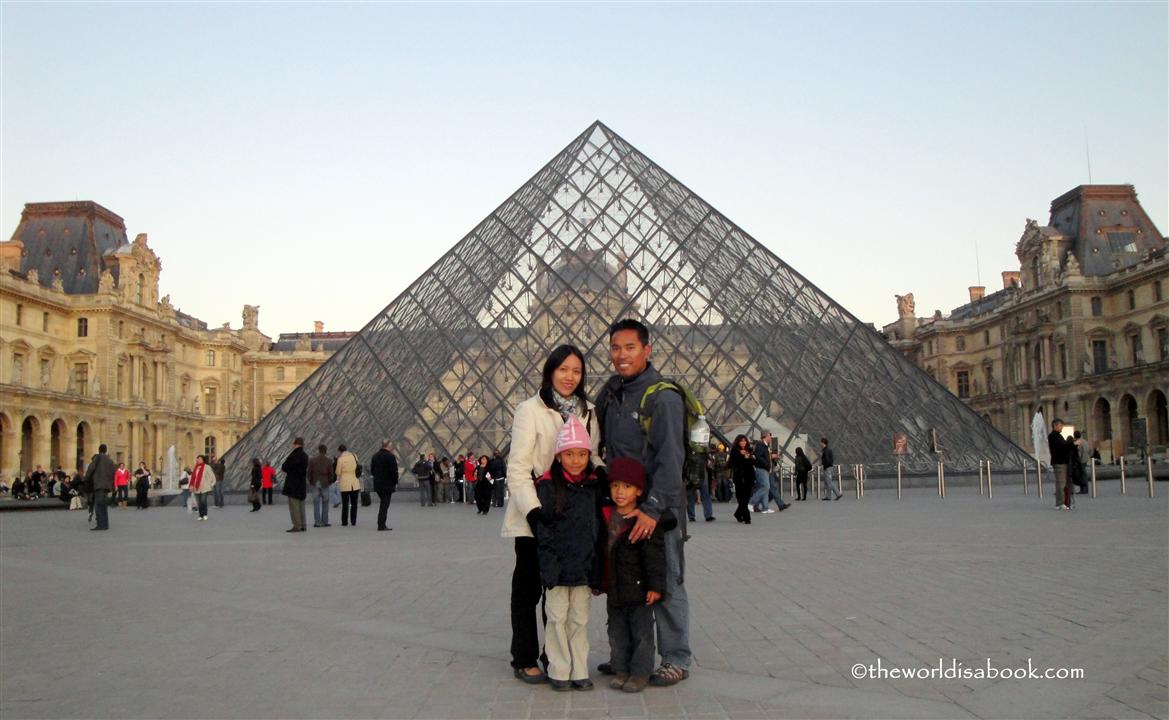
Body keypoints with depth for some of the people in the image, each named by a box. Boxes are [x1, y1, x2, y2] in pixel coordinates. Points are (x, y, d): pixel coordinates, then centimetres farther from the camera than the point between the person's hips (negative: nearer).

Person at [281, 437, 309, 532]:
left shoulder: (293, 455, -16)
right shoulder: (305, 456, 8)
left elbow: (284, 467, -11)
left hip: (293, 483, -8)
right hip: (302, 483, 8)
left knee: (294, 506, -4)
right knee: (301, 505, 13)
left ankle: (297, 526, -6)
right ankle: (302, 525, 16)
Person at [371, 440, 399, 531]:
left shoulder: (375, 456, 8)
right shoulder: (390, 456, -16)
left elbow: (372, 470, 13)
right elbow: (394, 471, -17)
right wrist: (395, 483, -5)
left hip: (377, 484, 7)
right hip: (388, 485, -7)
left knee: (383, 503, 19)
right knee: (385, 504, -2)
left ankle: (381, 524, 21)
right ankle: (381, 525, -1)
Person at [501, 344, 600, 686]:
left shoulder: (588, 413, 9)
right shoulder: (530, 410, -7)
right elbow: (518, 467, -11)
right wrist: (533, 510, -21)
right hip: (534, 516, -4)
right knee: (528, 587, 6)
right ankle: (525, 660, 16)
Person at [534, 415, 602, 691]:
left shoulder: (594, 486, 7)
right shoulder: (548, 485, -6)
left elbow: (599, 525, 11)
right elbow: (541, 525, -8)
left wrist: (597, 562, 7)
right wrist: (552, 556, -15)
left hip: (585, 565, 4)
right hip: (558, 565, -3)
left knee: (580, 619, 11)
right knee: (558, 618, 4)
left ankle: (580, 671, 19)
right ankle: (559, 672, 15)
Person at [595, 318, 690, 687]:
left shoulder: (663, 397, -13)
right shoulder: (611, 392, 11)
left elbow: (670, 458, -20)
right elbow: (599, 444, 19)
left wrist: (653, 509, -28)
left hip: (658, 508, -7)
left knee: (665, 583, 1)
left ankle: (676, 660, 13)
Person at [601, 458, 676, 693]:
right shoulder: (606, 517, 4)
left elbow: (655, 555, -14)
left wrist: (655, 585, -17)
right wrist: (597, 582, 15)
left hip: (639, 588, -6)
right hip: (614, 590, 6)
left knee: (641, 632, 5)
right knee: (617, 632, 15)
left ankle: (640, 673, 15)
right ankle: (621, 670, 27)